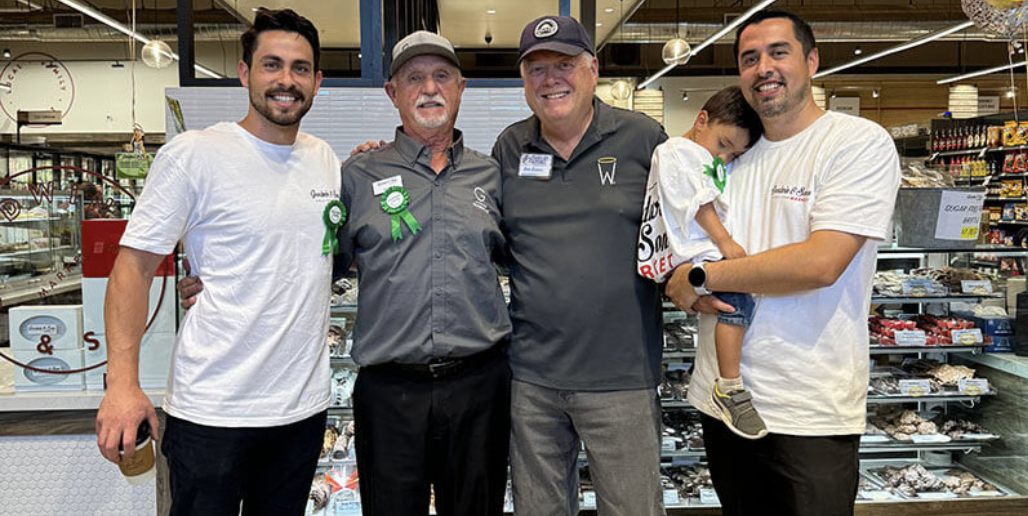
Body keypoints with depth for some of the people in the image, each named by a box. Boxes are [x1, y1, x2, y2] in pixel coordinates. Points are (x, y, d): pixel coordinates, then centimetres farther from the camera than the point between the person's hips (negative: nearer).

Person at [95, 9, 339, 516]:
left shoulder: (325, 159, 8)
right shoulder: (193, 154, -9)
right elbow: (134, 265, -9)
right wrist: (122, 382, -18)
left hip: (304, 406, 5)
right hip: (213, 411, -5)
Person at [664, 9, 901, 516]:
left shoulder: (860, 142, -8)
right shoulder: (732, 154, 10)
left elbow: (821, 262, -21)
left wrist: (700, 277, -14)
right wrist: (682, 284, -11)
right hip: (720, 398, 6)